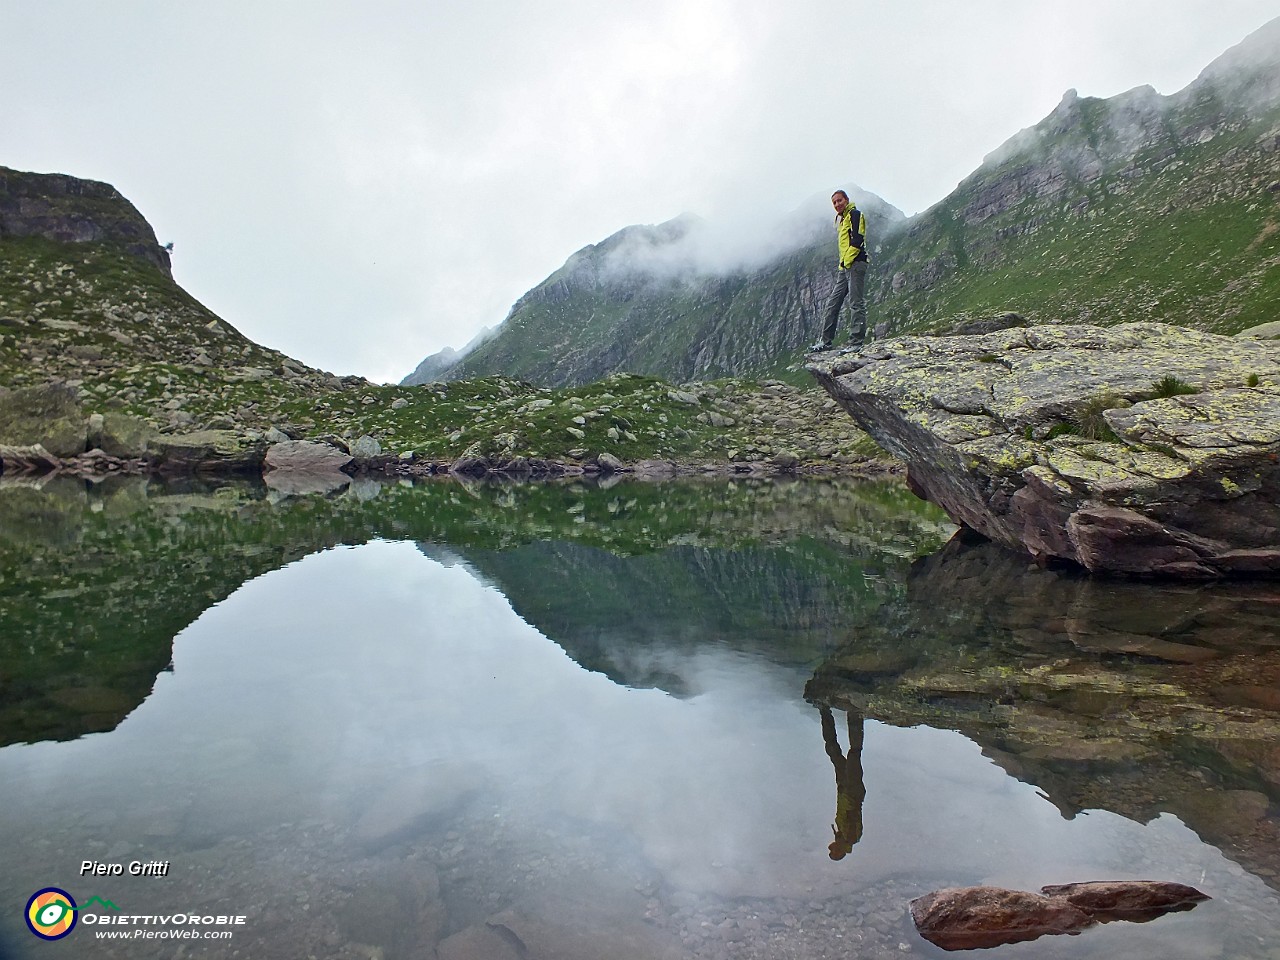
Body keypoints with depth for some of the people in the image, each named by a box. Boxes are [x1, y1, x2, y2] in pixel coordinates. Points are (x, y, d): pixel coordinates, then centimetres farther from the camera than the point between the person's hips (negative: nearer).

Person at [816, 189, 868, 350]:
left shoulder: (855, 214, -4)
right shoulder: (840, 219, 23)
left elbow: (857, 239, -15)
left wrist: (847, 261, -16)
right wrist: (842, 263, 16)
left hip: (855, 264, -10)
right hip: (844, 267, 10)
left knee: (857, 303, -8)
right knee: (833, 303, 8)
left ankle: (856, 342, -9)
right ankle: (826, 341, 12)